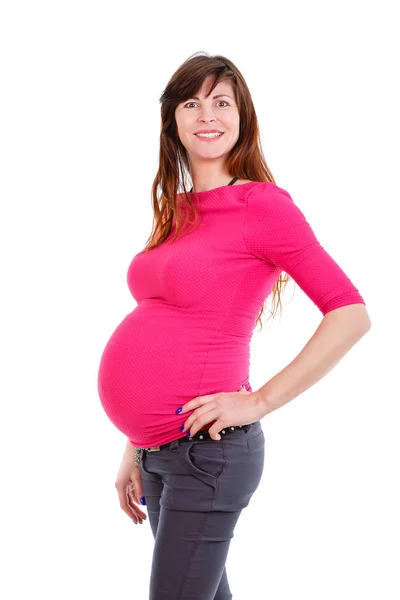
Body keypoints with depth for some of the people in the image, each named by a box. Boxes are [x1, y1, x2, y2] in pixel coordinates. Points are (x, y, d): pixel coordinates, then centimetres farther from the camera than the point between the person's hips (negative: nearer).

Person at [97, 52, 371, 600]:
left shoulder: (263, 204, -9)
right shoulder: (174, 211, 11)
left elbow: (351, 315, -14)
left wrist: (259, 401, -15)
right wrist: (136, 450, 13)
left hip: (206, 451, -7)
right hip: (157, 450, 7)